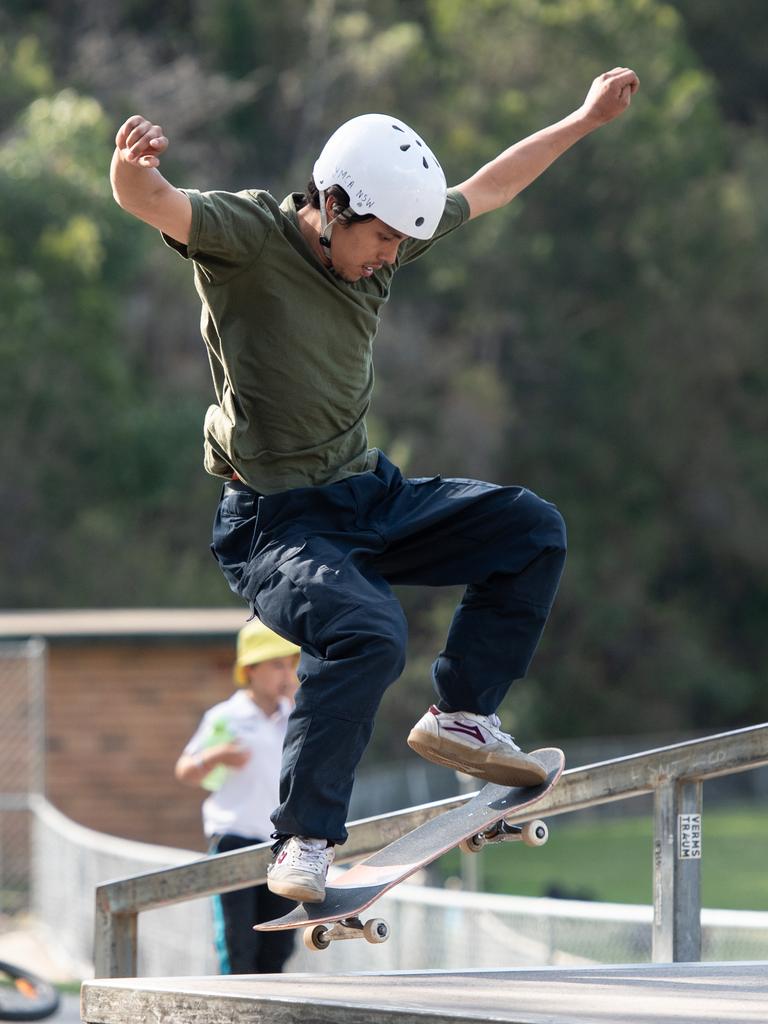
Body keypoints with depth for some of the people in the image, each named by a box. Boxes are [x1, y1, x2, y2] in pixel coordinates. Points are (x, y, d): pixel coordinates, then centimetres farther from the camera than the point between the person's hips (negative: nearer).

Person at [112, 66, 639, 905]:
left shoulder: (385, 236, 5)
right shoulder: (247, 236, -16)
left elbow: (486, 189, 21)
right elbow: (156, 206, -35)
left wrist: (585, 120, 28)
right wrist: (131, 169, -59)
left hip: (371, 496, 8)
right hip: (277, 522, -8)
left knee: (531, 529, 4)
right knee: (370, 634, -32)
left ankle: (460, 715, 12)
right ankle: (303, 843, -22)